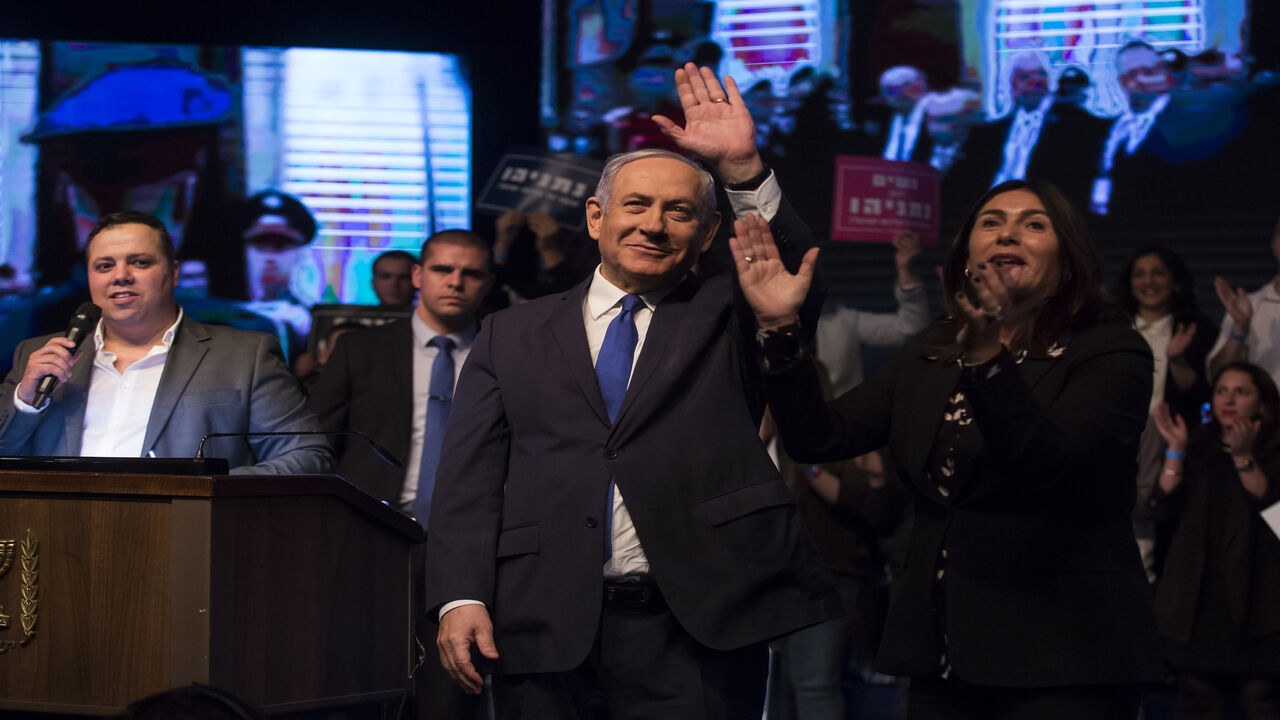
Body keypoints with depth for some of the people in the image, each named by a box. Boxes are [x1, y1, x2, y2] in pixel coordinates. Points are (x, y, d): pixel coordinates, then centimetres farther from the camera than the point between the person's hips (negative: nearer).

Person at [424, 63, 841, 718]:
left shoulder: (728, 319, 12)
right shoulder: (512, 336, 13)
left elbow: (794, 274, -9)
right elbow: (470, 475, 6)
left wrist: (742, 167, -19)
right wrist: (461, 597, -7)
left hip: (697, 638, -1)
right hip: (545, 635, 1)